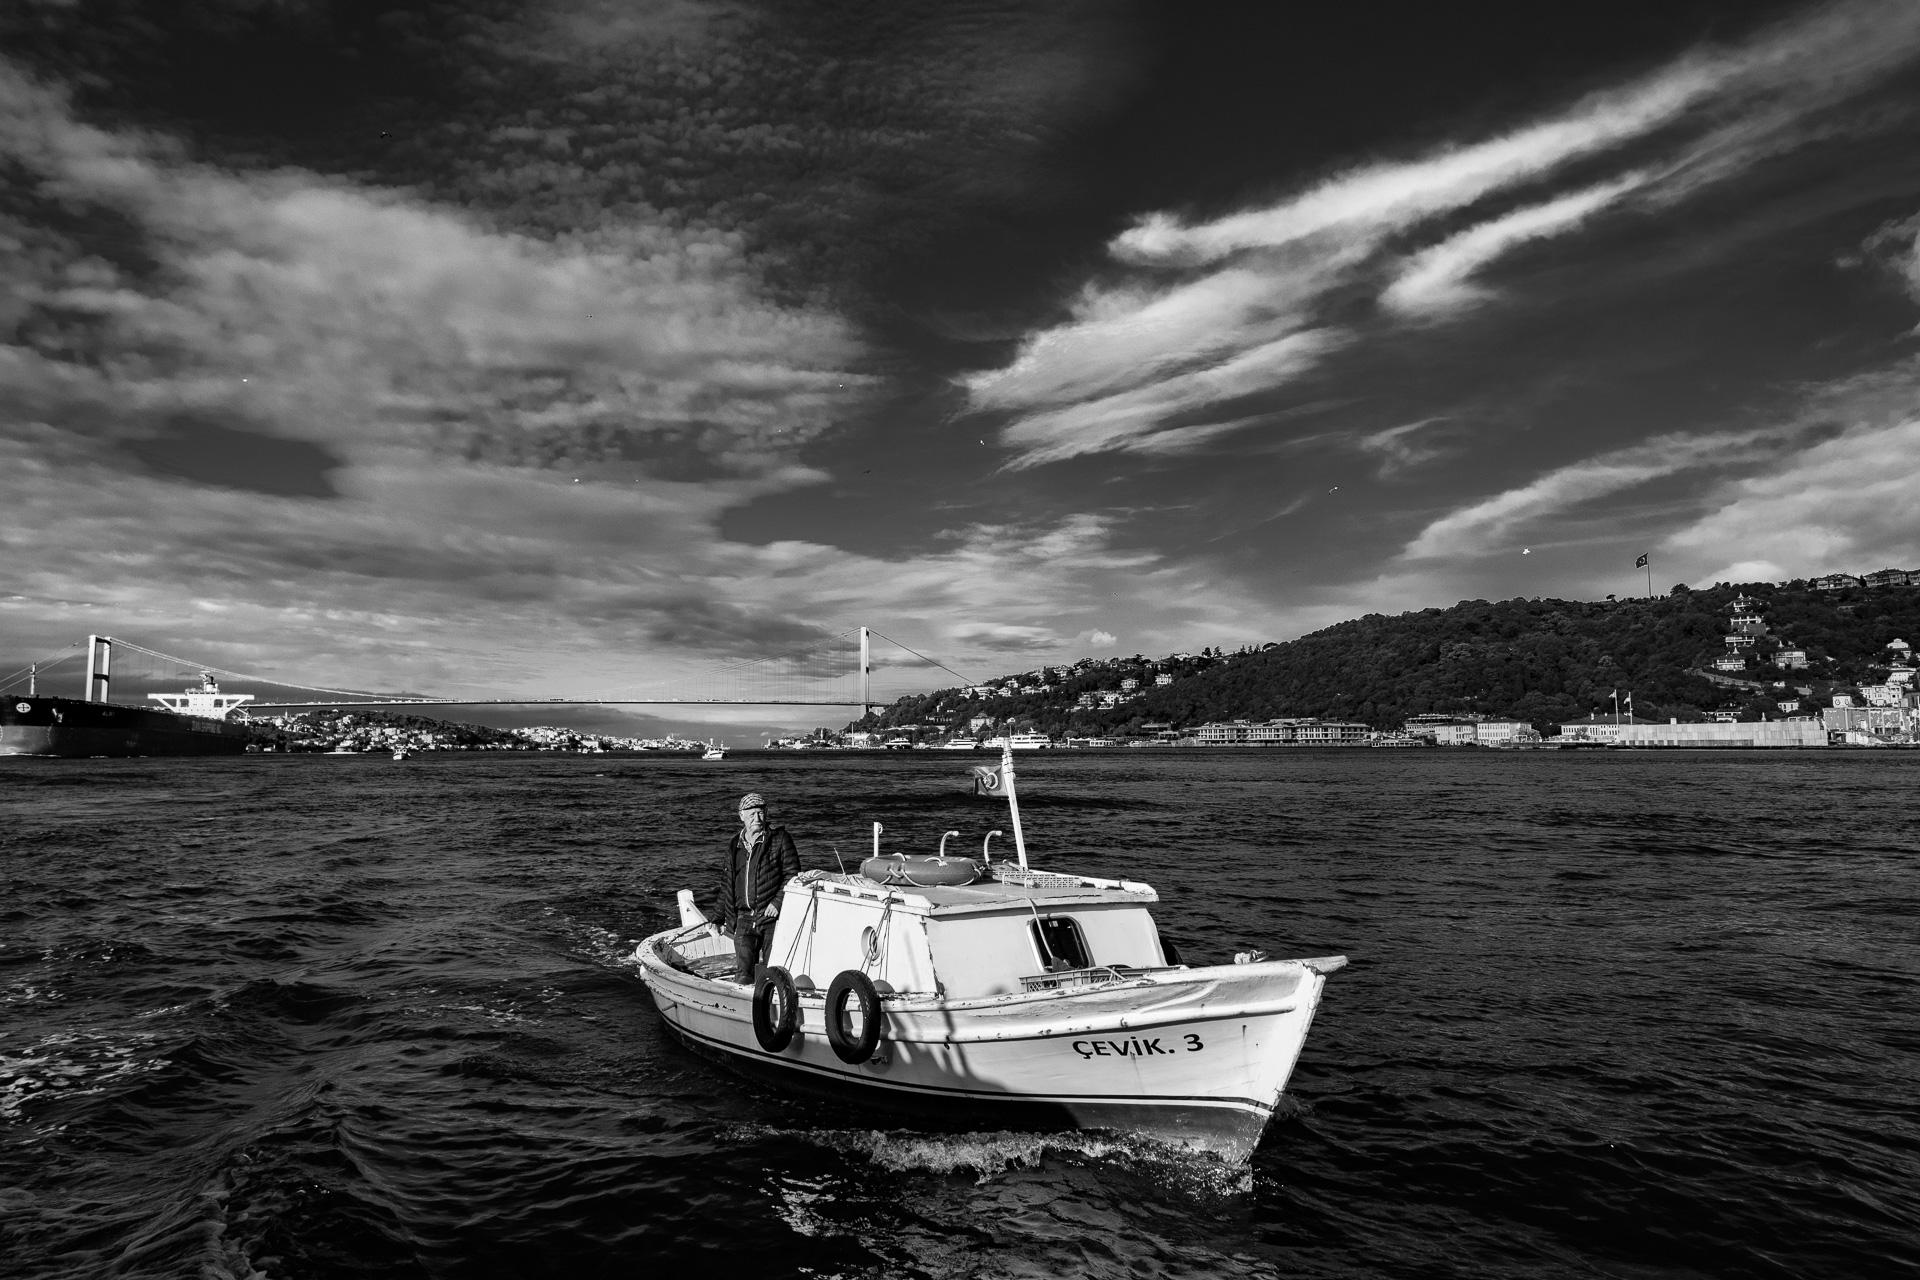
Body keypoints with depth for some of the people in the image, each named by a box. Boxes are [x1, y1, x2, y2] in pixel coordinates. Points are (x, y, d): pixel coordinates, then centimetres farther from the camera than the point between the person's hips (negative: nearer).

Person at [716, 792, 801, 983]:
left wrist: (778, 901, -14)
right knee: (743, 969, -8)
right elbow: (727, 884, 21)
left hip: (772, 916, -3)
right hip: (744, 918, 3)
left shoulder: (779, 839, 0)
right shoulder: (734, 845, 14)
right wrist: (721, 919, 19)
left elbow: (792, 874, -2)